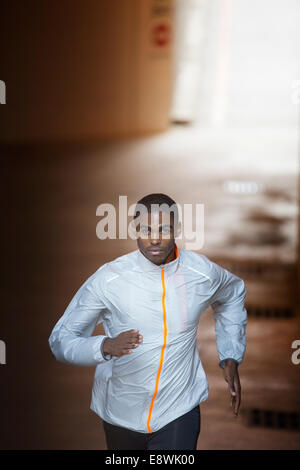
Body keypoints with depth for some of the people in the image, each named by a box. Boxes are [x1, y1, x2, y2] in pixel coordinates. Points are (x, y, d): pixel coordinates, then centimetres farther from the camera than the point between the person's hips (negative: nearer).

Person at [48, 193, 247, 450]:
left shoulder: (204, 273, -10)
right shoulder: (107, 279, -18)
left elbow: (233, 294, 15)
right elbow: (60, 340, -12)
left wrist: (231, 359, 9)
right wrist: (105, 347, -33)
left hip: (179, 410, 0)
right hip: (121, 412, 0)